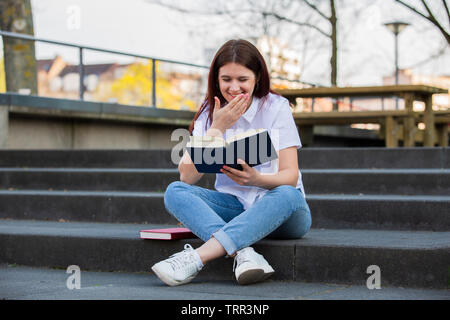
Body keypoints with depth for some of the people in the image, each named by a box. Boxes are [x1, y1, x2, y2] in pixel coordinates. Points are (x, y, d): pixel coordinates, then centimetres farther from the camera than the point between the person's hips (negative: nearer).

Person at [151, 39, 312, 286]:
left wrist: (256, 178, -33)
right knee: (174, 191, -21)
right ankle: (243, 254, -44)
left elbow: (291, 175, -12)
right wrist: (217, 128, -16)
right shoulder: (209, 114, 3)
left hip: (278, 211, -2)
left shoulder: (276, 108, -4)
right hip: (234, 206, 3)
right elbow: (187, 177, -9)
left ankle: (195, 259, -47)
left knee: (287, 195, -37)